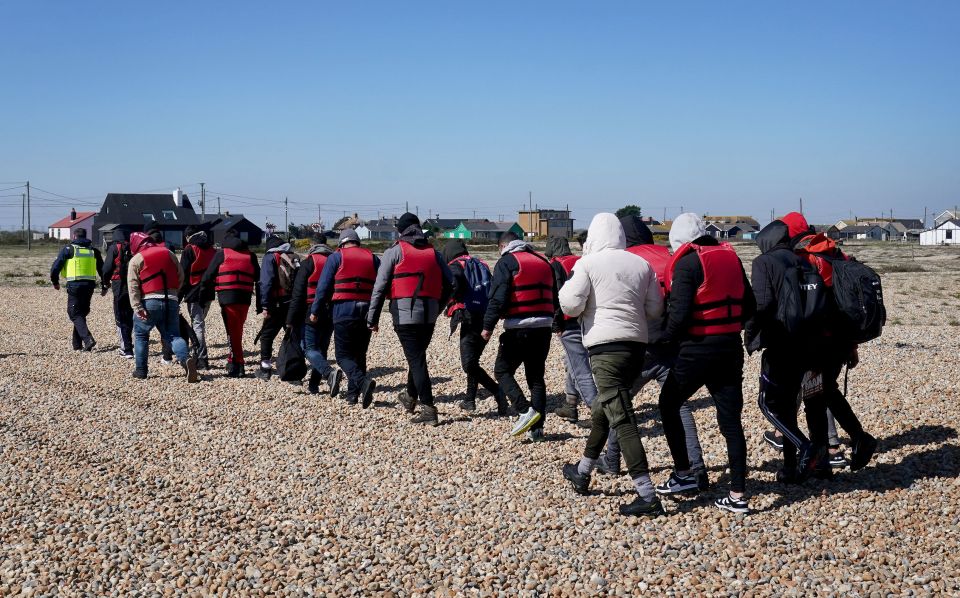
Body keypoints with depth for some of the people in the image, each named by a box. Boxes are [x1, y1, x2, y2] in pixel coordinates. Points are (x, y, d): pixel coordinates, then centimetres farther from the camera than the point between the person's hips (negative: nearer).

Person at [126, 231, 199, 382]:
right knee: (173, 335, 5)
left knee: (140, 335, 15)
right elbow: (180, 277, 15)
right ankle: (186, 358, -22)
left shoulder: (136, 259, 1)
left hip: (149, 303, -3)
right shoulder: (169, 253, 12)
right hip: (171, 302, 3)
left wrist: (137, 307, -12)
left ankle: (141, 370, 16)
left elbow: (133, 286, -8)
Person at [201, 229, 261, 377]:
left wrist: (202, 296, 11)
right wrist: (259, 303, 18)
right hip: (245, 298, 3)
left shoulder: (221, 254, 6)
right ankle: (234, 360, 21)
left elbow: (208, 277, 3)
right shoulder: (250, 255, 15)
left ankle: (237, 365, -6)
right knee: (238, 330, 15)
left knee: (233, 331, -3)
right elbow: (259, 280, 16)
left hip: (227, 298, -3)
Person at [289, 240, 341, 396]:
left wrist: (291, 319, -6)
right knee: (322, 348, 14)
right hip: (331, 313, 5)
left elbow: (298, 293, -7)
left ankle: (329, 373, -29)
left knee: (310, 348, -5)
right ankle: (313, 385, 16)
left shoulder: (308, 263, 0)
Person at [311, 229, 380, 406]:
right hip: (366, 313, 4)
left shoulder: (336, 258, 3)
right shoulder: (373, 258, 13)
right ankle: (352, 394, 15)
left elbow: (323, 286, -1)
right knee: (359, 354, 14)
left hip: (343, 312, -4)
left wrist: (315, 311, 5)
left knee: (343, 355, -1)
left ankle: (364, 381, -25)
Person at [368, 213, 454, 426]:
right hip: (429, 315, 5)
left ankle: (428, 409, -9)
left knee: (416, 360, -4)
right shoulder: (433, 252, 11)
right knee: (418, 356, 22)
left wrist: (372, 318, -4)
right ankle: (410, 397, 38)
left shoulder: (395, 252, -2)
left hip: (405, 314, -5)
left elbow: (380, 287, -6)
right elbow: (449, 283, 9)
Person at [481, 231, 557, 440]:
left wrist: (488, 326, -12)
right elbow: (554, 299, 19)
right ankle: (537, 428, 8)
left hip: (518, 328, -6)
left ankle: (525, 410, -11)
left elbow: (498, 297, -14)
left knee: (502, 371, 7)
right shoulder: (543, 262, 16)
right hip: (544, 327, 6)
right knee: (536, 376, 12)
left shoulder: (507, 262, -4)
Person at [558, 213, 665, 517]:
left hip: (605, 346, -6)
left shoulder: (588, 264, -5)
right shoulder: (641, 264, 8)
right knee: (602, 410, 23)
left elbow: (570, 304, -9)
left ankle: (647, 496, -14)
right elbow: (655, 308, 10)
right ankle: (582, 473, 38)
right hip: (637, 344, 6)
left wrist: (568, 285, 11)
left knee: (622, 420, -9)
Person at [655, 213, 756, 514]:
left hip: (699, 348, -6)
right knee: (731, 419, 7)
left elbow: (680, 313, -18)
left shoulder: (687, 263, -10)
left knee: (669, 405, 14)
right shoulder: (730, 257, 9)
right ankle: (738, 495, 6)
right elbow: (748, 307, 12)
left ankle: (684, 475, 13)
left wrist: (666, 339, -2)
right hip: (731, 347, 6)